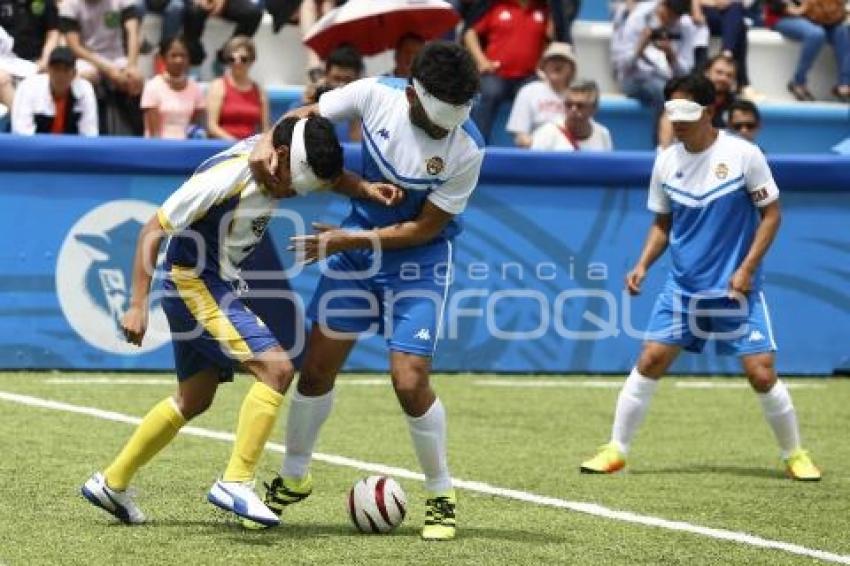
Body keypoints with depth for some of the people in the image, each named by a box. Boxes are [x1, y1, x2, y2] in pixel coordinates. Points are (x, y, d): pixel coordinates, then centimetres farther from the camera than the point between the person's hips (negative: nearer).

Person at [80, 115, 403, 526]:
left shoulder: (274, 169, -2)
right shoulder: (224, 177, -25)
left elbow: (331, 177, 17)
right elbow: (153, 230, -21)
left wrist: (365, 190, -5)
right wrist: (138, 306, -23)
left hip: (218, 288, 10)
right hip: (194, 286, -10)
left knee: (194, 399, 19)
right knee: (276, 367, -20)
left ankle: (111, 484, 28)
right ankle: (236, 484, -20)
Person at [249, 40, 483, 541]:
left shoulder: (467, 148, -24)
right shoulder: (378, 94, -16)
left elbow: (424, 227, -17)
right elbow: (308, 114, 0)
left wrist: (350, 241, -20)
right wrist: (270, 145, -19)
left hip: (418, 259, -4)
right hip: (357, 243, 4)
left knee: (410, 383, -14)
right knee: (317, 367, 6)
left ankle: (442, 495, 7)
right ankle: (294, 478, 27)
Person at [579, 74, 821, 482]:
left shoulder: (743, 155, -10)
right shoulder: (667, 161, 2)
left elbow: (771, 214, -4)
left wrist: (747, 268, -12)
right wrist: (643, 265, -3)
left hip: (736, 288, -3)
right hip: (682, 286, 3)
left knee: (761, 373, -7)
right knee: (650, 362, -5)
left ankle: (794, 455, 12)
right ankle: (616, 450, 5)